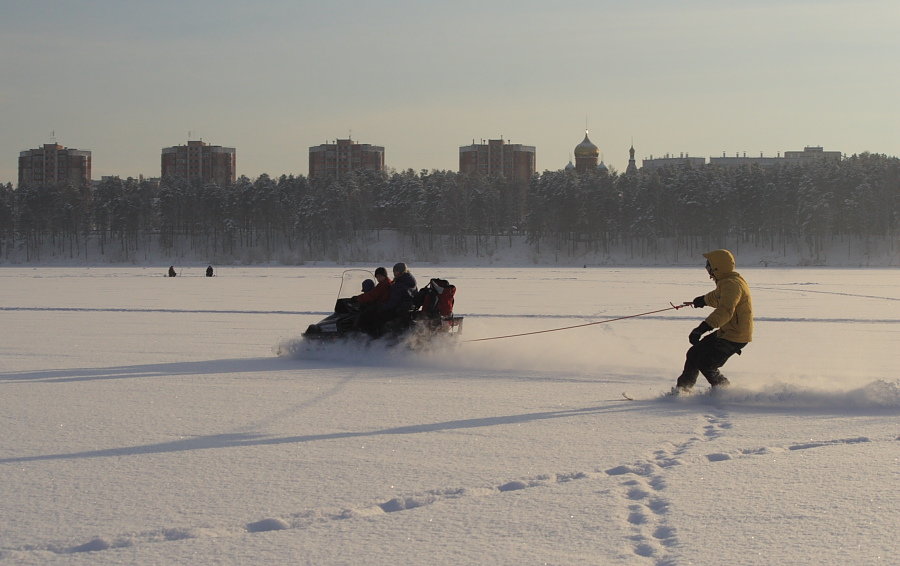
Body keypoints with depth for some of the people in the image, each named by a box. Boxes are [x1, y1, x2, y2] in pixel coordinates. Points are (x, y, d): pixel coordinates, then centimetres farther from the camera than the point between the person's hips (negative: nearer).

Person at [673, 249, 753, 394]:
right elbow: (718, 297, 34)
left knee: (705, 363, -13)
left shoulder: (732, 284, -24)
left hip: (734, 337, -11)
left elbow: (725, 311, -38)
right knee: (693, 354, 13)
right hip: (724, 333, 11)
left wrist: (702, 328, -45)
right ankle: (682, 388, 24)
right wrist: (703, 300, 54)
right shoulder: (727, 282, 9)